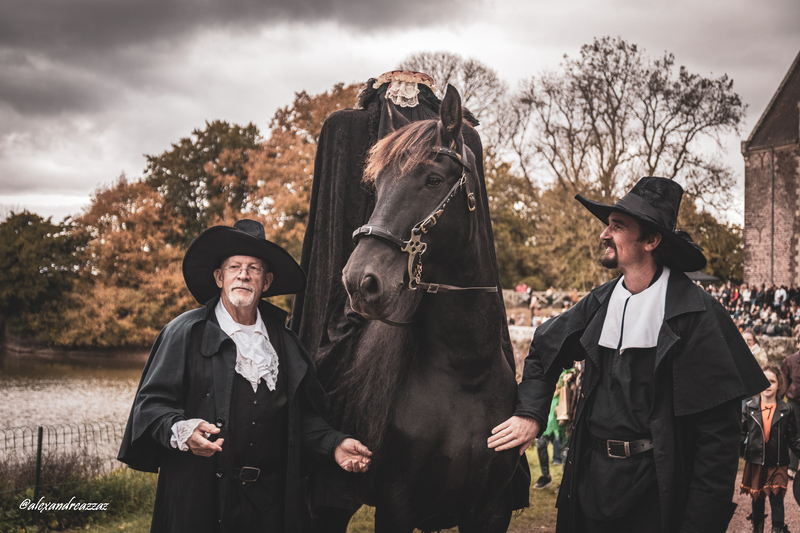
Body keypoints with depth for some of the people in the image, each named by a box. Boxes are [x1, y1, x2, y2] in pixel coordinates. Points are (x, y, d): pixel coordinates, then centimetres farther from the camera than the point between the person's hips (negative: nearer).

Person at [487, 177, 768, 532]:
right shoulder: (600, 302, 4)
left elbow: (719, 432, -15)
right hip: (592, 482, 5)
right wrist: (530, 413, 4)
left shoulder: (695, 313, -13)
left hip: (654, 495, -5)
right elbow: (544, 350, 20)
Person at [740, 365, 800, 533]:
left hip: (777, 464, -1)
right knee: (757, 499, 13)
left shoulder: (786, 410, -1)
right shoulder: (749, 408, -2)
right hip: (755, 462, 1)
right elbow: (741, 433, -2)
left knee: (776, 499, -7)